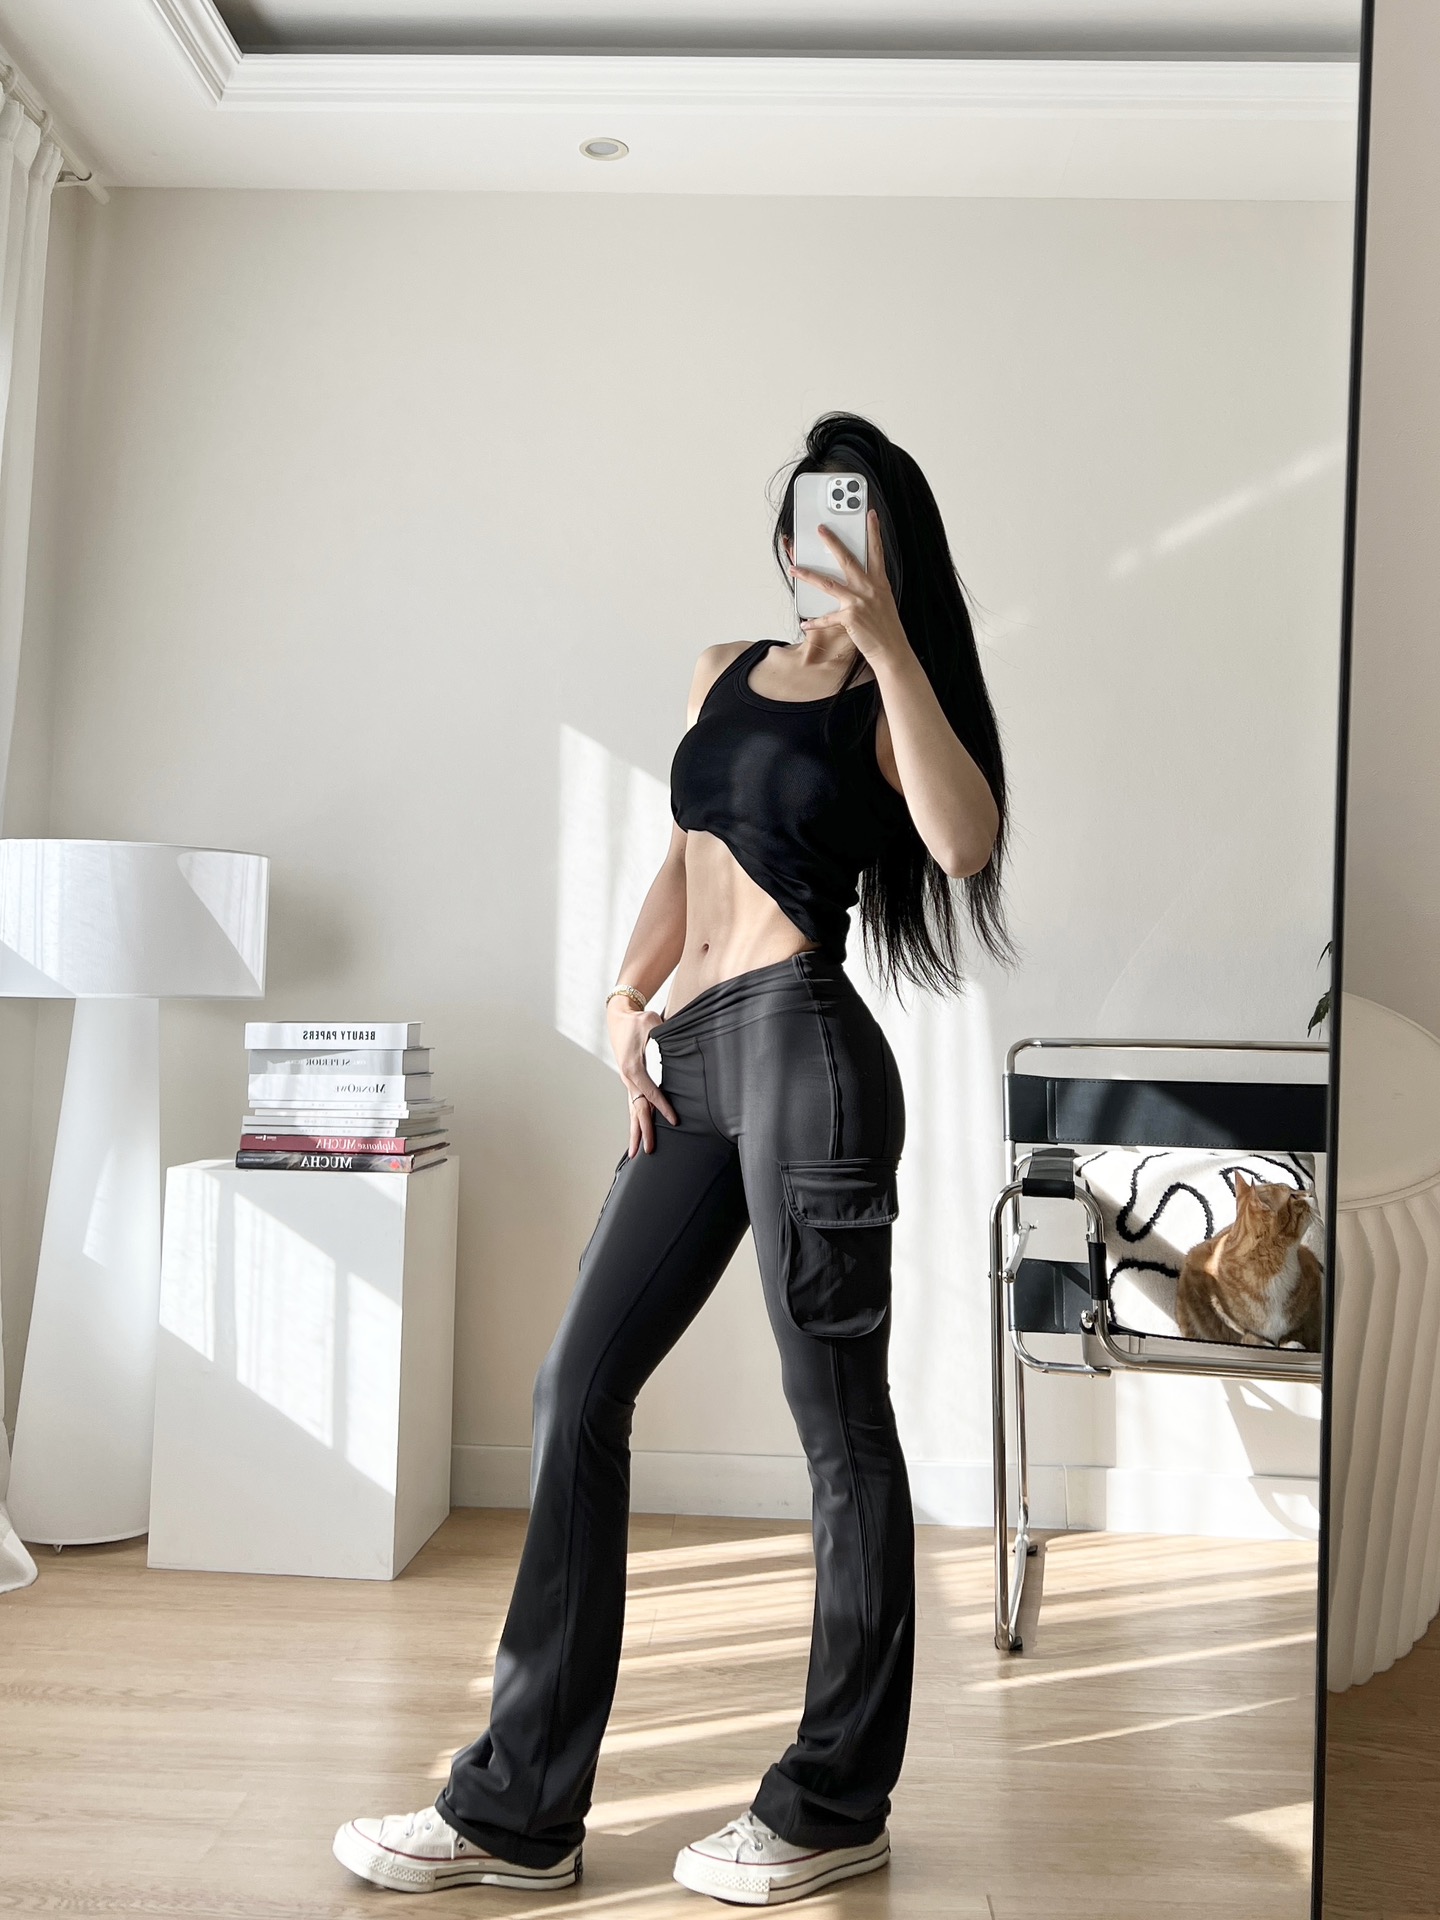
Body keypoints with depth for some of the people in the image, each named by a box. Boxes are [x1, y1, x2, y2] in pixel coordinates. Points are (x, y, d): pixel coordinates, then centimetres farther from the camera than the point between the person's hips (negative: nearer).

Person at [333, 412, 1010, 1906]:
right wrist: (627, 995, 11)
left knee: (838, 1424, 0)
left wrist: (887, 643, -17)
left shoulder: (887, 700, 3)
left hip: (800, 1043, -7)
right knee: (577, 1396, 5)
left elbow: (966, 844, -17)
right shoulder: (724, 672, 21)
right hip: (693, 1067, 7)